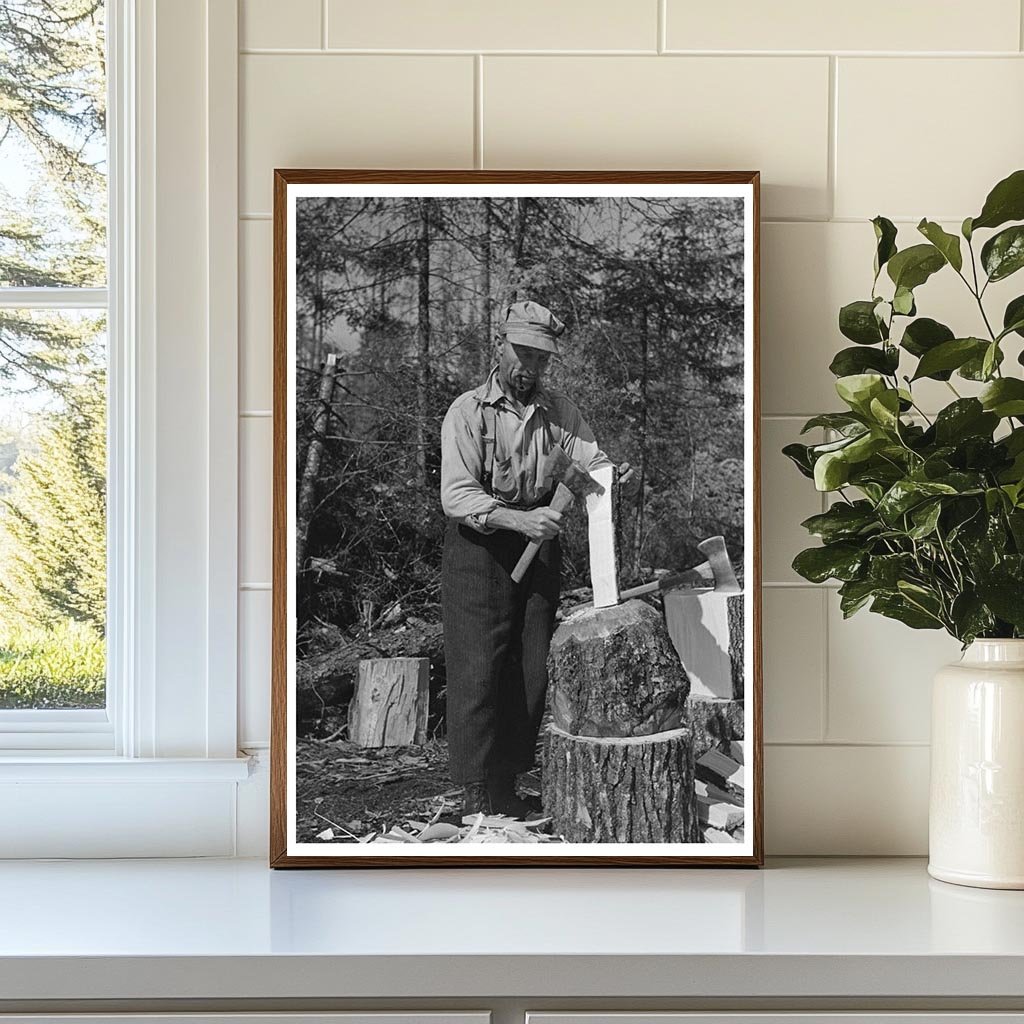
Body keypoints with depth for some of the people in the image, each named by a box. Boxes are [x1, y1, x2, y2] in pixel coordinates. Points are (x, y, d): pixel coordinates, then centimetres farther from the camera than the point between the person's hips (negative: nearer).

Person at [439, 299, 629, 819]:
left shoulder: (559, 410, 9)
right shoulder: (468, 411, -5)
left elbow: (590, 459, -3)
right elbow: (456, 495, -14)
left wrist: (610, 477, -27)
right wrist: (519, 520, -26)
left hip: (539, 544, 5)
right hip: (479, 546, -4)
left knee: (530, 671, 6)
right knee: (478, 668, -7)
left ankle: (506, 785, 16)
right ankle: (474, 792, 0)